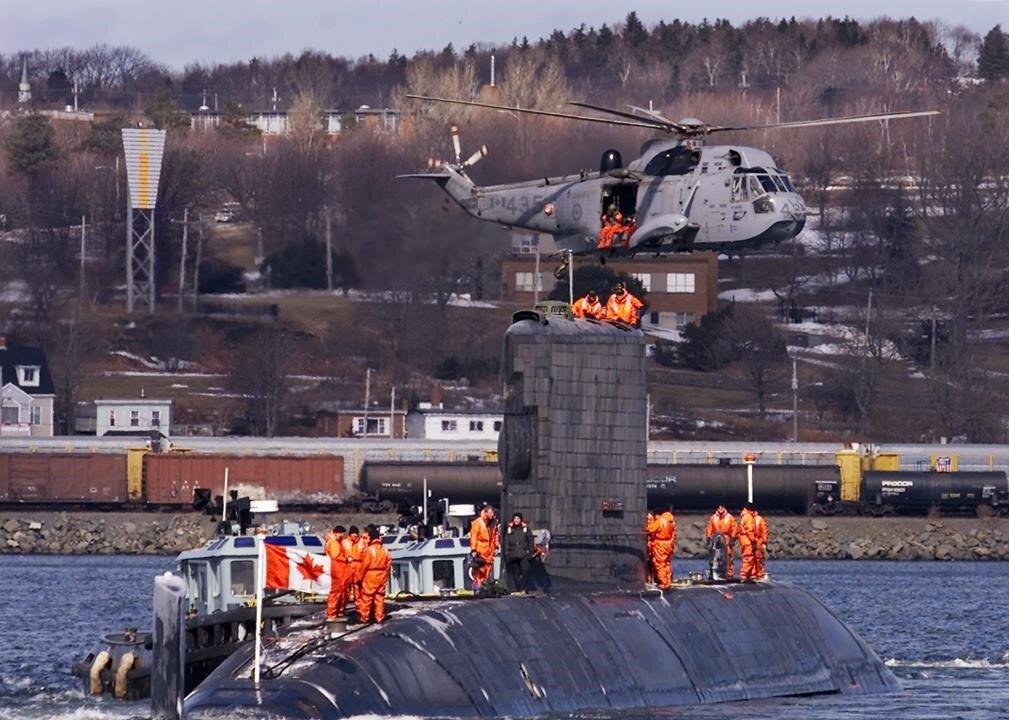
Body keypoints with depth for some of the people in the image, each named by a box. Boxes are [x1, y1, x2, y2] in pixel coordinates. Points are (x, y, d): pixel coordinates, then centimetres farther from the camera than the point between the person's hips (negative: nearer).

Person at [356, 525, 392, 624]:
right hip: (382, 575, 6)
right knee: (380, 597, 11)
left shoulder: (370, 549, -15)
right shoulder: (384, 549, 3)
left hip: (370, 575, -6)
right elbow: (389, 562, 6)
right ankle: (380, 617, 11)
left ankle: (364, 617, 6)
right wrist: (385, 574, 15)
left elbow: (365, 565, -14)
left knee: (366, 597, 3)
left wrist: (360, 576, -4)